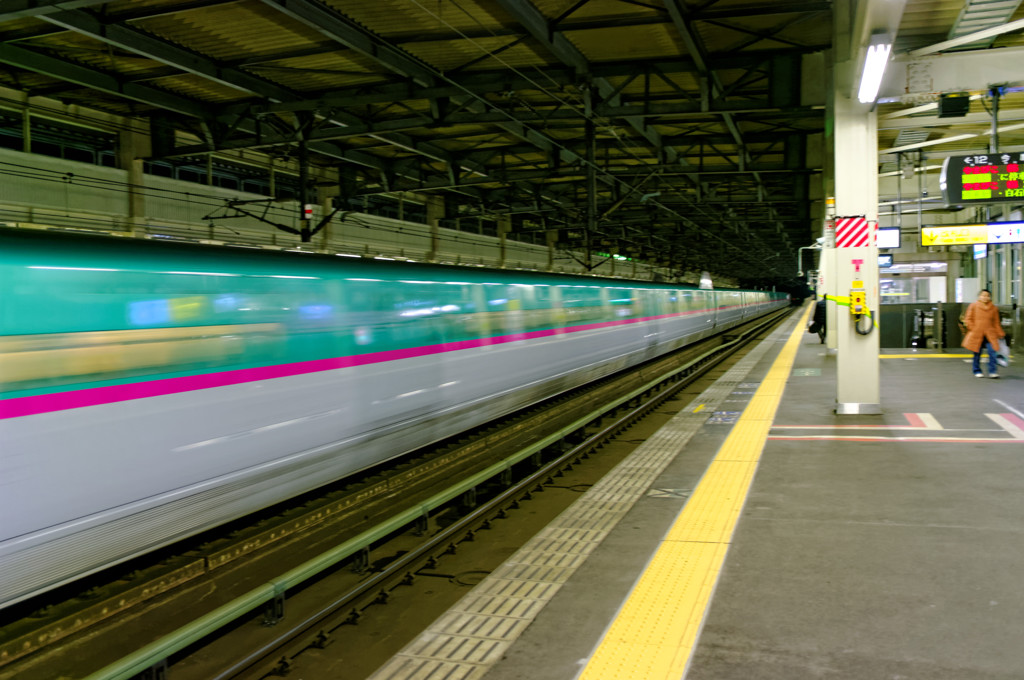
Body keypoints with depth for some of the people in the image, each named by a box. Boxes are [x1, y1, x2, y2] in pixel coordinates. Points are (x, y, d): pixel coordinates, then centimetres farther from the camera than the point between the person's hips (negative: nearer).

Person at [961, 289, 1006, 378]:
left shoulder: (994, 308, 10)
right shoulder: (973, 306, 3)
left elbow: (996, 323, 16)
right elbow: (968, 320, 5)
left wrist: (1000, 333, 11)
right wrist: (973, 329, -5)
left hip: (990, 335, 1)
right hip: (976, 334, -1)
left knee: (992, 352, -12)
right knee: (977, 353, 3)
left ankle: (993, 371, -7)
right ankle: (977, 371, 16)